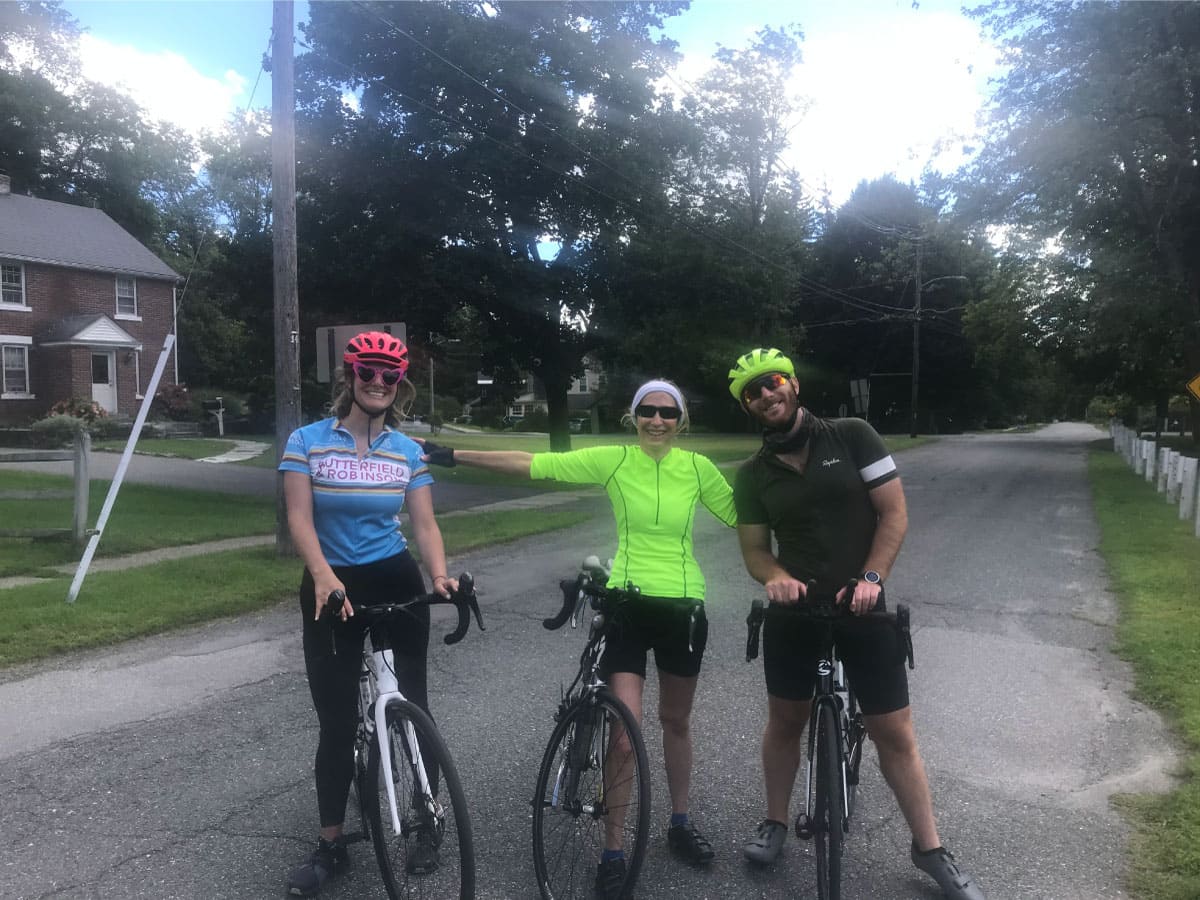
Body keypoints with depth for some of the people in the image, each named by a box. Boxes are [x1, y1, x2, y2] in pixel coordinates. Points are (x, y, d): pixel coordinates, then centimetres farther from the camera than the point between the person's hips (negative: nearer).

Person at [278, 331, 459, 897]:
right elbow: (299, 519, -13)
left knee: (412, 705, 5)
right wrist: (323, 576, -30)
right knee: (336, 720, 4)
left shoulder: (408, 451, 1)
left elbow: (424, 524, -3)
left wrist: (439, 575, -22)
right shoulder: (308, 441, -5)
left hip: (395, 583, 1)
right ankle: (331, 846, 21)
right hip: (331, 587, -1)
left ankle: (424, 827, 24)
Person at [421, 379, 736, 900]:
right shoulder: (613, 460, -7)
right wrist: (453, 455, -12)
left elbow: (740, 514, 10)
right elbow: (532, 464, -10)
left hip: (683, 606, 2)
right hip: (627, 602, -2)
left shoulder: (697, 467, -1)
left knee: (676, 720, 17)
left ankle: (680, 823, 39)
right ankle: (613, 852, 12)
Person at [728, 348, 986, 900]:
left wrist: (871, 577, -18)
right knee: (785, 722, 14)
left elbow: (894, 512, -6)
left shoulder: (853, 436, -6)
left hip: (862, 608, -2)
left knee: (895, 732, 4)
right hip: (793, 613, 2)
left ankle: (930, 850, 21)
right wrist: (777, 578, -19)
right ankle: (775, 823, 34)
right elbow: (754, 549, 3)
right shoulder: (752, 475, 1)